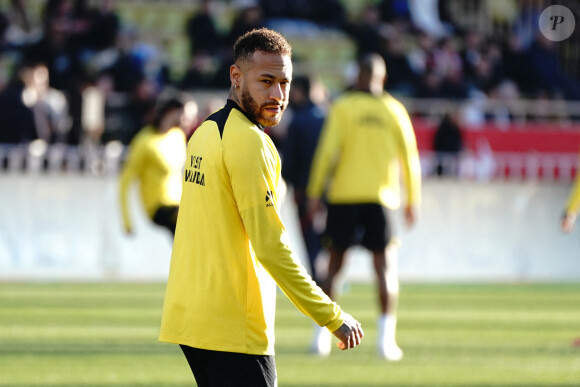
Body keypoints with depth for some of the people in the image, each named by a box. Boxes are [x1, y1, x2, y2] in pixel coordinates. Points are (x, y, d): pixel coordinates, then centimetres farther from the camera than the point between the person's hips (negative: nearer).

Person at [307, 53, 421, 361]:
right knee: (385, 267, 2)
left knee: (334, 264, 7)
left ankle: (322, 335, 5)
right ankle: (386, 337, -7)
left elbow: (327, 151, -5)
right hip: (381, 197, 0)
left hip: (344, 196, 0)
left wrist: (314, 193, 0)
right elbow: (409, 156, 5)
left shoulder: (343, 107, 1)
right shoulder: (394, 110, 5)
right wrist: (413, 200, 13)